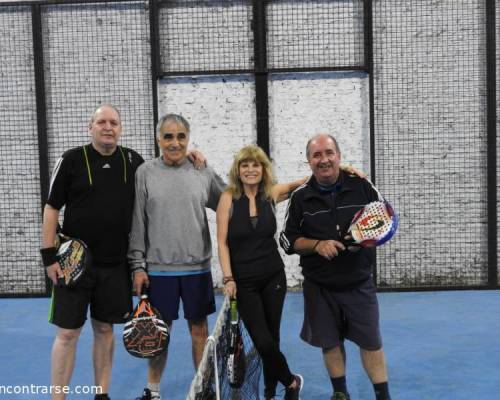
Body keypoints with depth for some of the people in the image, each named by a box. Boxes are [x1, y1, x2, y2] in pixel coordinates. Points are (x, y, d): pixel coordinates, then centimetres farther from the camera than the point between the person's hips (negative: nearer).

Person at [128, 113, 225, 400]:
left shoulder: (203, 172, 2)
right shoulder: (145, 173, -2)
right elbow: (137, 223, -1)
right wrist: (138, 265, -3)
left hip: (197, 267, 1)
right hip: (159, 268, -1)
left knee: (200, 329, 10)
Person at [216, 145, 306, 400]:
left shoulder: (271, 194, -1)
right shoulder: (229, 198, -8)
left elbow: (306, 182, 10)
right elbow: (222, 242, -8)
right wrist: (228, 278, -13)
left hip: (273, 276, 2)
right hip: (243, 281, -2)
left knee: (271, 337, 10)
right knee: (263, 342, -5)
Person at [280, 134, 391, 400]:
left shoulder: (362, 187, -4)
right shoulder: (301, 197, -2)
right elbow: (288, 240, 0)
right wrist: (317, 245, -17)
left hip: (359, 284, -1)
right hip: (319, 287, 1)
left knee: (371, 341, 5)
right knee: (330, 342, 12)